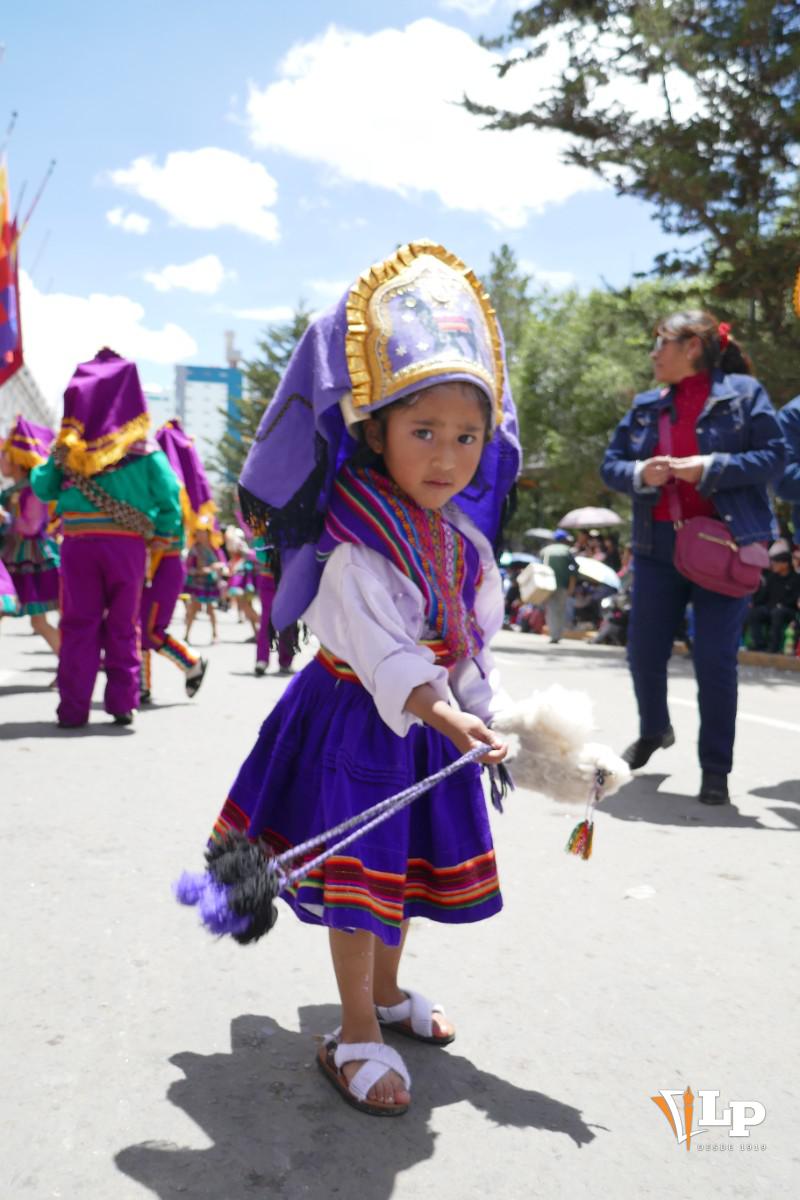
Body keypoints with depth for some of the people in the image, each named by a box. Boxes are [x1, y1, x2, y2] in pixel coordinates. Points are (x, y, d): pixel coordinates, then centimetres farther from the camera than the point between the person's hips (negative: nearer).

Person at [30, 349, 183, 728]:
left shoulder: (68, 447, 5)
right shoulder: (144, 450, 2)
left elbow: (42, 488, 5)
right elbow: (169, 494, -4)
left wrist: (35, 469, 24)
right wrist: (166, 535, 6)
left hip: (78, 541, 1)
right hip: (127, 542, -1)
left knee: (79, 624, 7)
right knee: (123, 625, 9)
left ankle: (73, 707, 6)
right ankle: (123, 703, 10)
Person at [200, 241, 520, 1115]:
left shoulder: (465, 539, 2)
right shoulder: (356, 543, -23)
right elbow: (382, 649, -32)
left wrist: (492, 713, 8)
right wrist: (445, 715, -42)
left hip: (433, 724, 8)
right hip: (358, 718, -7)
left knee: (410, 865, 20)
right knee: (360, 872, -1)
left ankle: (385, 992, 41)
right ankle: (355, 1035, 15)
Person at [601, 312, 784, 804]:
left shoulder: (743, 392, -2)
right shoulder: (646, 406, 10)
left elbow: (773, 458, -6)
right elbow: (611, 464, 11)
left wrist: (711, 467, -19)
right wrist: (640, 473, -11)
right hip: (658, 546, 4)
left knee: (716, 661, -3)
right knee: (644, 652, 10)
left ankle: (716, 770, 12)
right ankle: (654, 731, 39)